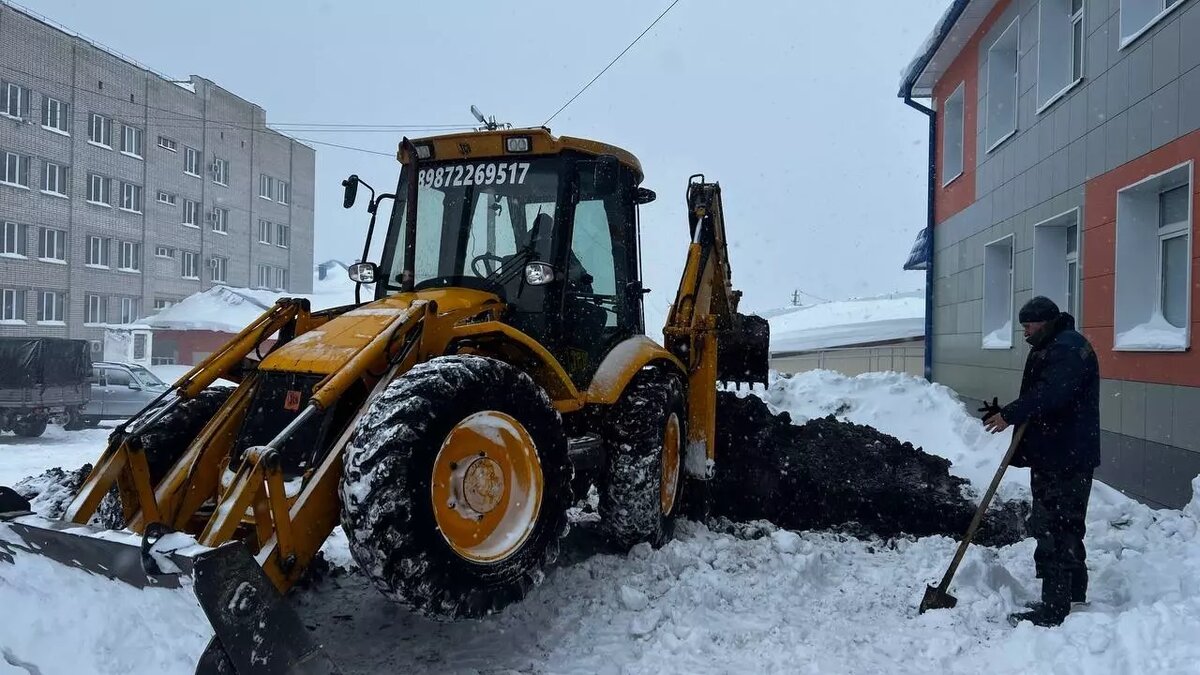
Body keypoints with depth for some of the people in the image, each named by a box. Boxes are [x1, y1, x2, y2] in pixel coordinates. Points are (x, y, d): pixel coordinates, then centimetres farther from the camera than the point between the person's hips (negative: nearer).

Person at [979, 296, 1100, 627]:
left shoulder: (1069, 348, -14)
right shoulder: (1048, 349, 19)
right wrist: (1004, 413, 4)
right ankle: (1075, 591, 33)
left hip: (1066, 458, -11)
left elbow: (1050, 394, -28)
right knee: (1066, 526, 20)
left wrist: (1010, 414, -25)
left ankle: (1053, 609, -5)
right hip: (1053, 455, 11)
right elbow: (1036, 399, 18)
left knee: (1053, 529, -9)